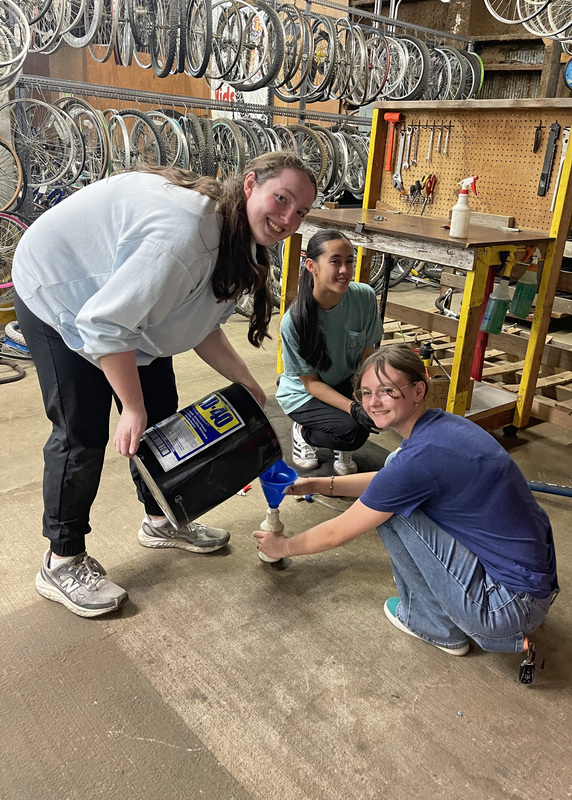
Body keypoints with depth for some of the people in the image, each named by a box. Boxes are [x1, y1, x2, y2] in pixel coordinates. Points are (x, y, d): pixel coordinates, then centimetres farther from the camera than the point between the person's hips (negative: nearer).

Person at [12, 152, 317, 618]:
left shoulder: (238, 246, -6)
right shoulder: (188, 230, -38)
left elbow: (203, 330, 0)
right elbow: (105, 325, -36)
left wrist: (250, 388, -6)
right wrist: (132, 407, -27)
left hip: (128, 303, 9)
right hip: (58, 296, -9)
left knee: (160, 417, 11)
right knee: (82, 434, -8)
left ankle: (160, 521, 32)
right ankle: (63, 563, 10)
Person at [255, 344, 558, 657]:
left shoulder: (418, 459, -24)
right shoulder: (442, 424, 2)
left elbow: (337, 534, -11)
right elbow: (388, 481, 22)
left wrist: (283, 547, 7)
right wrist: (318, 484, 18)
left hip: (513, 604, -9)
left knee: (389, 510, -11)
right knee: (392, 496, 12)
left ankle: (438, 625, 9)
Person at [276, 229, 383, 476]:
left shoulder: (365, 297, -19)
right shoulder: (294, 320, -28)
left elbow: (367, 354, -7)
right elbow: (311, 382, -19)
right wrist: (352, 408, -33)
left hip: (346, 383, 4)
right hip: (303, 393, -4)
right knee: (352, 432, -27)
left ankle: (340, 448, 6)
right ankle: (303, 432, 6)